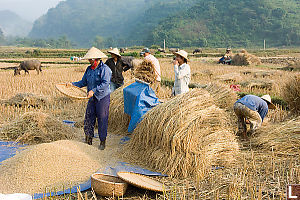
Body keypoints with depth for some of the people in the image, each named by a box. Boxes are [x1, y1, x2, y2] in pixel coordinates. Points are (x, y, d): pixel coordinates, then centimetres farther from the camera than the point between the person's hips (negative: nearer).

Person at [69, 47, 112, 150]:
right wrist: (72, 84, 2)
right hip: (92, 98, 7)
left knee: (102, 120, -1)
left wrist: (93, 91, -29)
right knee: (88, 119, 6)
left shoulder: (105, 69, -12)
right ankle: (88, 141, 16)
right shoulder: (89, 69, 12)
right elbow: (83, 82, 16)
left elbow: (105, 83, -23)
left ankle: (102, 142, 11)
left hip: (103, 98, -7)